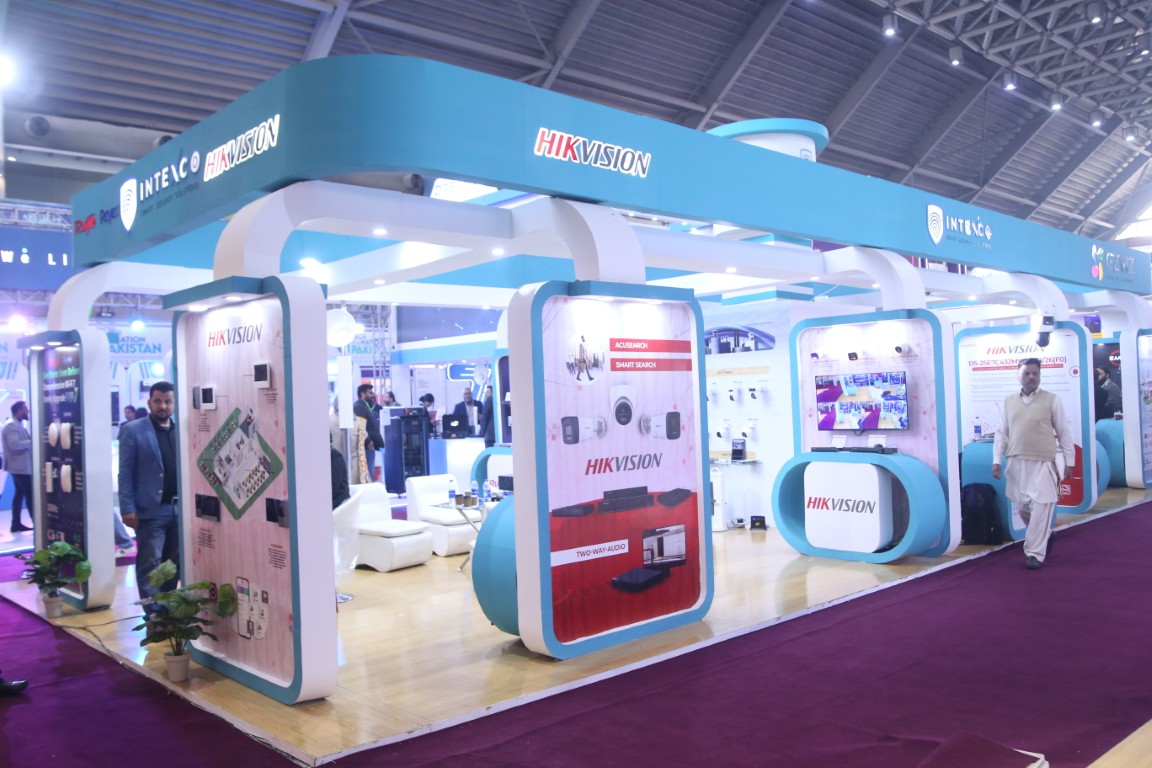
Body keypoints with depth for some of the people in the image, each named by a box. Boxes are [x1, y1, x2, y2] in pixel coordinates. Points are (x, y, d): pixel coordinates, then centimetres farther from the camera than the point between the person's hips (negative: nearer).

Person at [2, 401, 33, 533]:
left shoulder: (18, 425, 17)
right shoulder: (12, 425, -16)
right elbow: (14, 444, -27)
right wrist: (32, 441, -21)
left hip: (21, 466, 10)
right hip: (21, 466, -10)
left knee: (19, 494, 11)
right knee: (30, 494, -7)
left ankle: (16, 523, 14)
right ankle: (37, 522, -5)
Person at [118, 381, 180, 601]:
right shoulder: (133, 430, -1)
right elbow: (125, 472, -4)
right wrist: (128, 508, -11)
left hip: (180, 508, 4)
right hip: (151, 510, -4)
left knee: (174, 564, 11)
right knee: (150, 564, 0)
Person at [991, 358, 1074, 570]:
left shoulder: (1051, 400, -1)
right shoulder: (1009, 401, 8)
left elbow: (1064, 433, 2)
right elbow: (1002, 433, 10)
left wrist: (1069, 461, 0)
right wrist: (997, 460, 3)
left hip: (1043, 463, -4)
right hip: (1016, 463, 4)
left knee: (1040, 507, -9)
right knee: (1021, 507, 10)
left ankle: (1034, 553, -3)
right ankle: (1043, 537, 35)